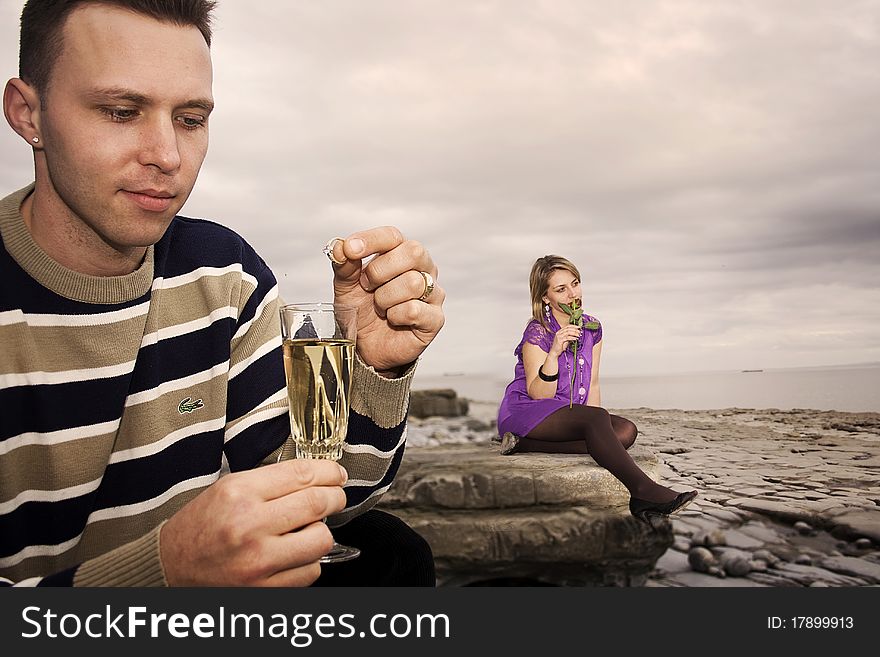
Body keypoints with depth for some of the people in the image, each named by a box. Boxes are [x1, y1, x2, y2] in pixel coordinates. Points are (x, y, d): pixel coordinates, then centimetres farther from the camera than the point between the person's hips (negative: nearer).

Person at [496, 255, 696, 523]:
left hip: (569, 416, 7)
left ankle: (527, 445, -26)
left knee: (626, 430, -19)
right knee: (597, 417, -32)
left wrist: (595, 431, -4)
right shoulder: (537, 333, -12)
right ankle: (642, 491, -33)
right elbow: (539, 395, -17)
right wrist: (554, 353, -31)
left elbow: (592, 384, 9)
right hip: (524, 413, -7)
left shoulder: (592, 328, 7)